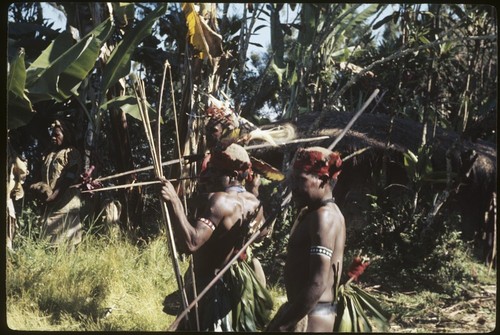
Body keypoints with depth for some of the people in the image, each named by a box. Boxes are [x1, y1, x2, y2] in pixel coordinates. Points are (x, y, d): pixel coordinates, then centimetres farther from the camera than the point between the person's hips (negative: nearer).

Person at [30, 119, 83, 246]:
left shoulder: (71, 153, -3)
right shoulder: (49, 154, 21)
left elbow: (69, 178, -13)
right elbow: (44, 176, 21)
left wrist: (55, 195, -20)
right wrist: (39, 188, 0)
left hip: (65, 200, -7)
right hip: (50, 202, 7)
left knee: (64, 237, -10)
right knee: (50, 237, 5)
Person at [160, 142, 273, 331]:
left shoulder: (221, 200, -25)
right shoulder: (253, 202, 1)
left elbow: (190, 243, -37)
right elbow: (261, 233, 24)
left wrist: (173, 201, -38)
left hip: (213, 288, -9)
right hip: (239, 283, 9)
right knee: (239, 327, 22)